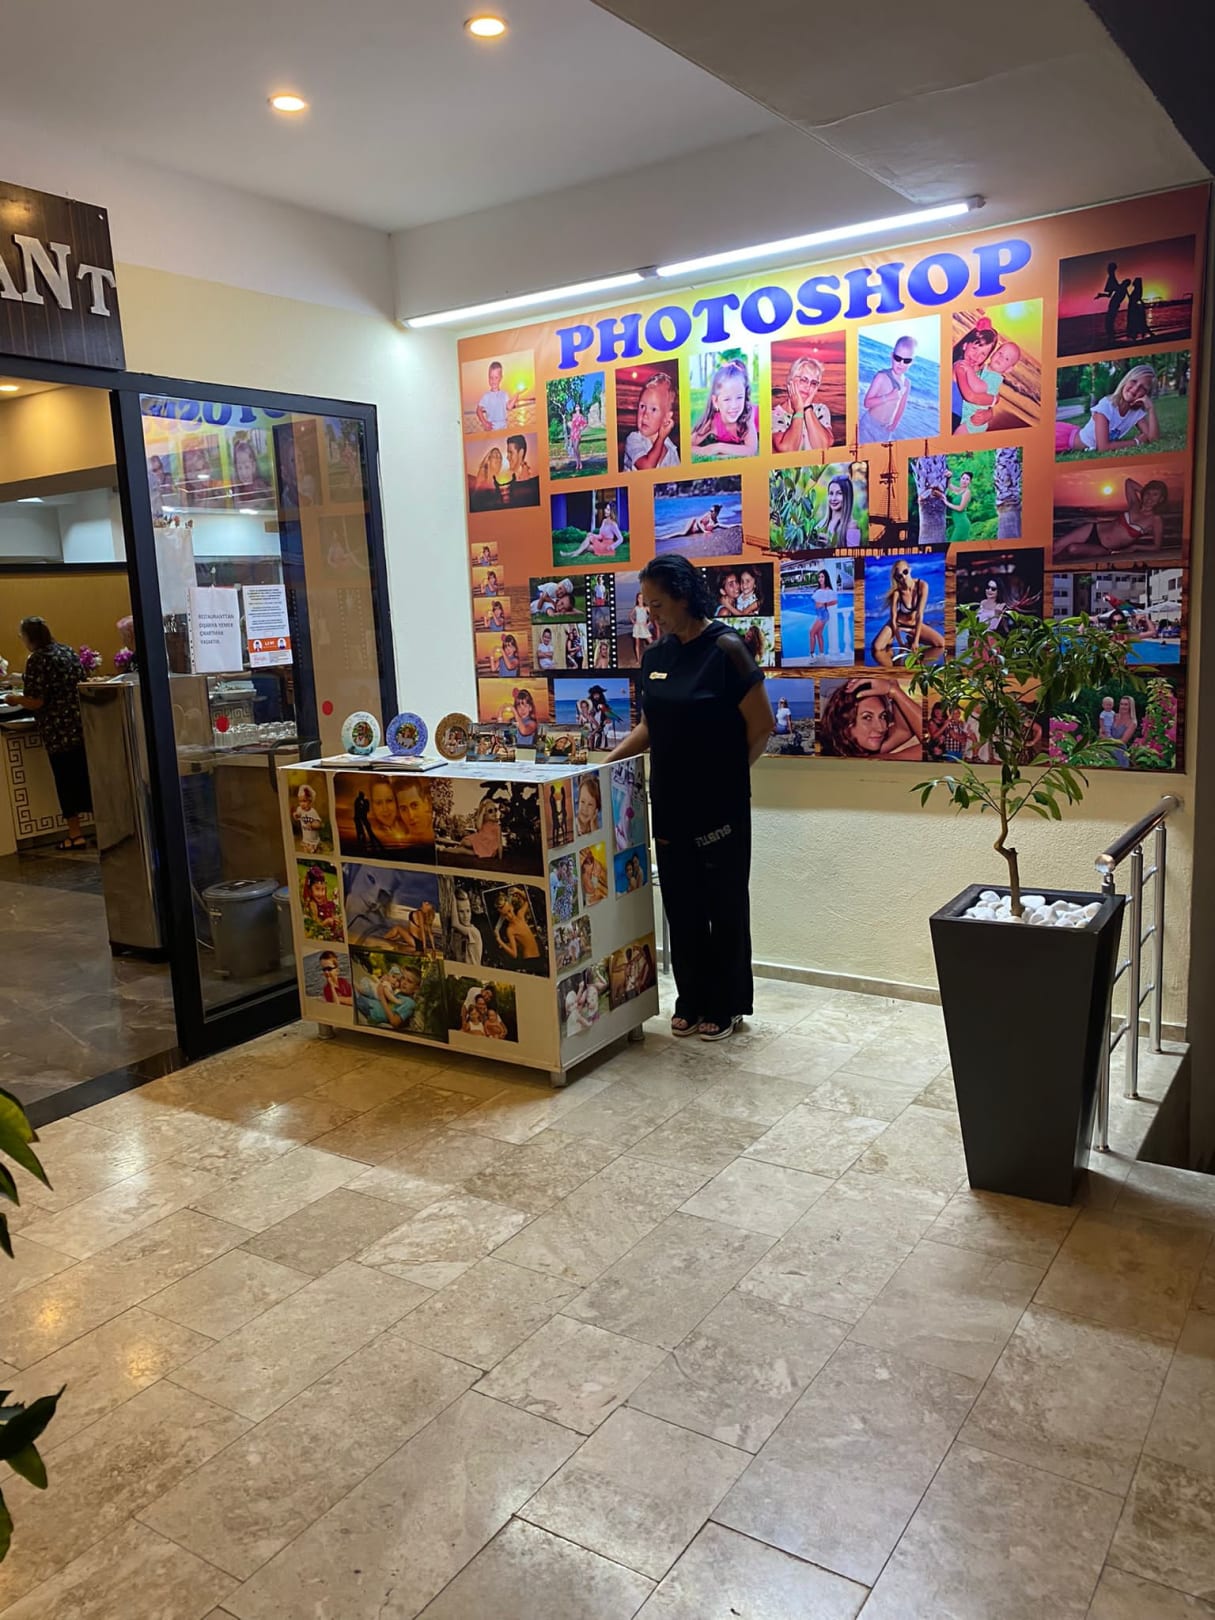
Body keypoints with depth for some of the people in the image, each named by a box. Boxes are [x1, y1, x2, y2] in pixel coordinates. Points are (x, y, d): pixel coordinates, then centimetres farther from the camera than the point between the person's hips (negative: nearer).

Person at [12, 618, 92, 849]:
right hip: (80, 725, 7)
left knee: (65, 780, 2)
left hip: (59, 731, -7)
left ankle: (75, 835, 7)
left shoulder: (37, 660, -13)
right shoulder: (68, 651, 9)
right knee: (85, 776, 13)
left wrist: (16, 699, 1)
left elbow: (36, 702, -16)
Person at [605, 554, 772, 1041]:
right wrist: (609, 761, 4)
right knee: (681, 904, 12)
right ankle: (691, 1000, 26)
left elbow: (761, 726, -10)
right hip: (670, 802, 6)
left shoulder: (725, 649, -14)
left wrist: (727, 776, -3)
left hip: (719, 804, -6)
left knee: (724, 905, 7)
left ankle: (725, 1006, 20)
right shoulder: (655, 656, 7)